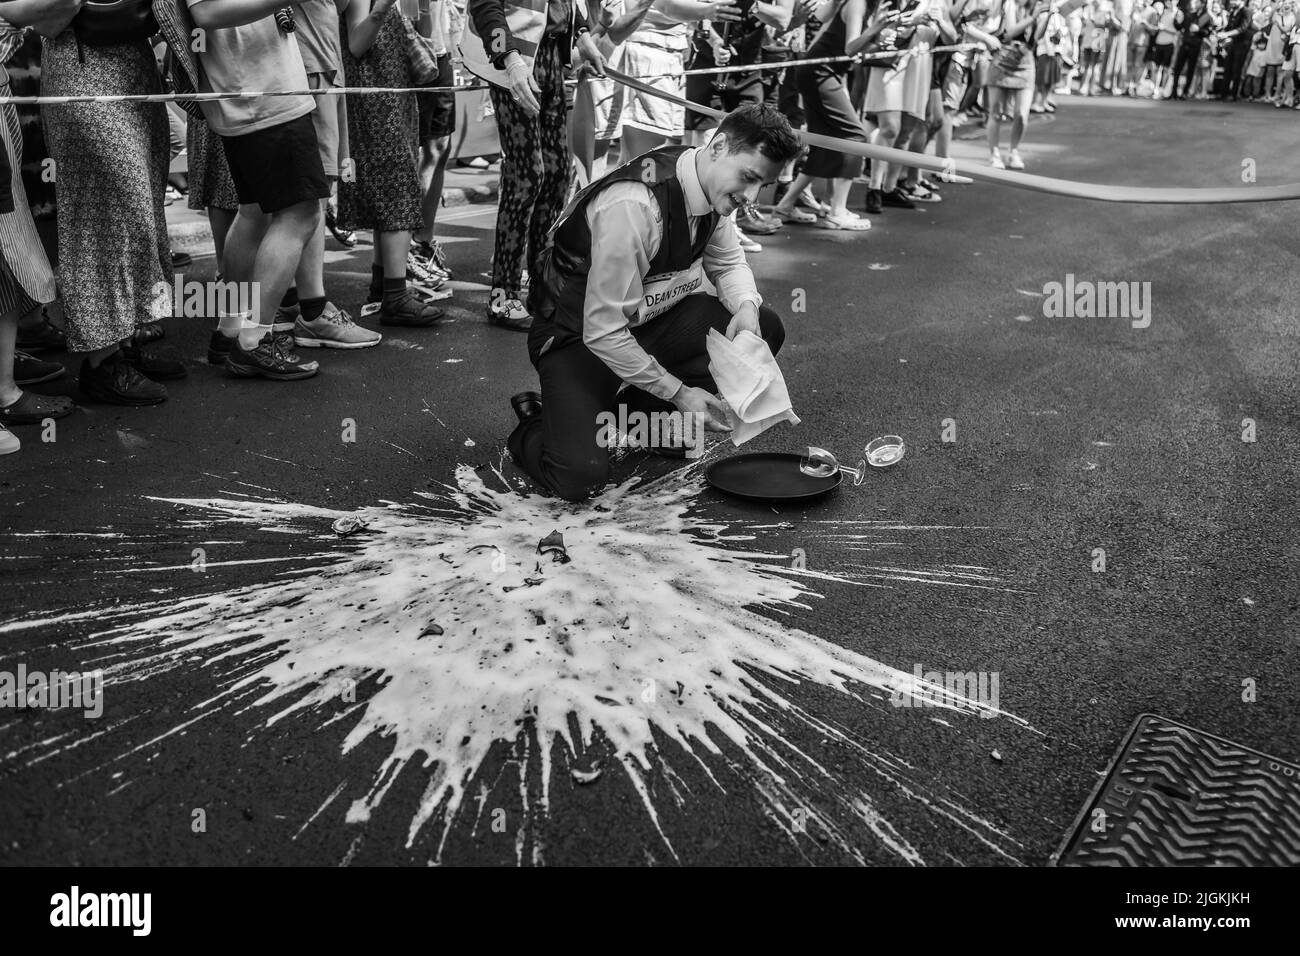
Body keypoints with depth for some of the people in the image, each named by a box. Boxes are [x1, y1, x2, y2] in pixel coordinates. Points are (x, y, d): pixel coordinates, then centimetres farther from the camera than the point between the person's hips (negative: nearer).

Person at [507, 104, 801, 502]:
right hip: (576, 336, -8)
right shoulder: (632, 206, -32)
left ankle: (644, 413, 7)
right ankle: (536, 423, 10)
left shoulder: (712, 185, -7)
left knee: (764, 329, -7)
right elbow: (603, 332, -29)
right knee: (580, 476, -27)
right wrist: (678, 392, -21)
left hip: (650, 321, 8)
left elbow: (728, 262, 13)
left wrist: (745, 306, -10)